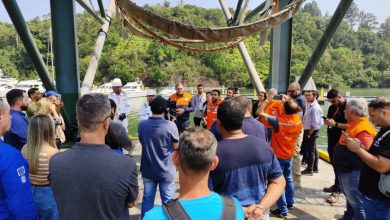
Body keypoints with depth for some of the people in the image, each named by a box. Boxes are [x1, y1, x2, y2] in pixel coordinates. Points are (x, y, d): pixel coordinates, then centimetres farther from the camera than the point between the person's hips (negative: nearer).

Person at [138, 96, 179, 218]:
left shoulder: (142, 125, -8)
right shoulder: (170, 125, -19)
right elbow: (175, 146, -8)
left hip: (148, 170, 3)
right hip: (166, 170, -3)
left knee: (147, 199, 17)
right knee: (167, 200, 13)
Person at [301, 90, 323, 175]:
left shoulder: (315, 108, -20)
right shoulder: (310, 106, 11)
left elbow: (315, 124, -24)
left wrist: (309, 133, -19)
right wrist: (307, 132, 14)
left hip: (312, 131, -10)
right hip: (308, 130, 10)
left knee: (311, 150, 0)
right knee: (313, 149, 17)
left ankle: (310, 169, 10)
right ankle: (315, 168, 30)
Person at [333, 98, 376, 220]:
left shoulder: (363, 128, -25)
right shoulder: (354, 124, 8)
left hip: (352, 171, -11)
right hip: (346, 169, 11)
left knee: (356, 201, 4)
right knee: (350, 198, 26)